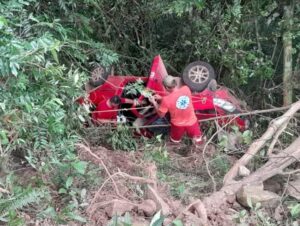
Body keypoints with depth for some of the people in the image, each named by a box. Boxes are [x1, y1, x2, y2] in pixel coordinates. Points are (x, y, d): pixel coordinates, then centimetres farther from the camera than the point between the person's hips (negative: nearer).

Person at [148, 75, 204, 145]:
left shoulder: (166, 100, -27)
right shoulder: (186, 89, -17)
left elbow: (161, 114, -10)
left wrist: (154, 102, 0)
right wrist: (161, 98, 5)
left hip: (178, 124, -2)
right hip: (192, 121, 2)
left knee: (175, 140, 30)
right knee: (198, 140, 27)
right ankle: (196, 137, 16)